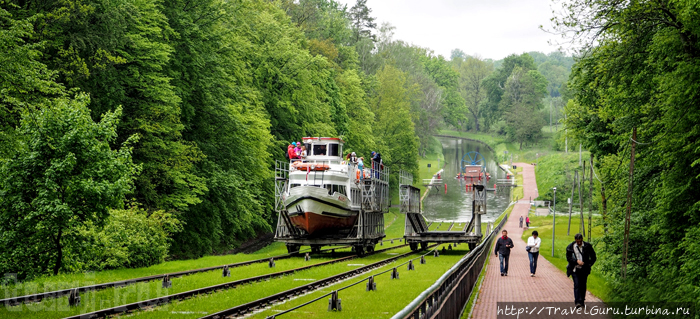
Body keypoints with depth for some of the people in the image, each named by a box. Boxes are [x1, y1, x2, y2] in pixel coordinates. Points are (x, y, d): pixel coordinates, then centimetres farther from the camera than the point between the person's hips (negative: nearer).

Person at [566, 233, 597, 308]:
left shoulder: (587, 246, -1)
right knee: (577, 285, -11)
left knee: (583, 285, 7)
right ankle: (578, 302, -16)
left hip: (584, 270, 1)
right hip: (575, 269, -1)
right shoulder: (570, 247, -3)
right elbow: (568, 258, -2)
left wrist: (589, 264, -1)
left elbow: (593, 257, 9)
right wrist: (577, 261, -15)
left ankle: (582, 301, 20)